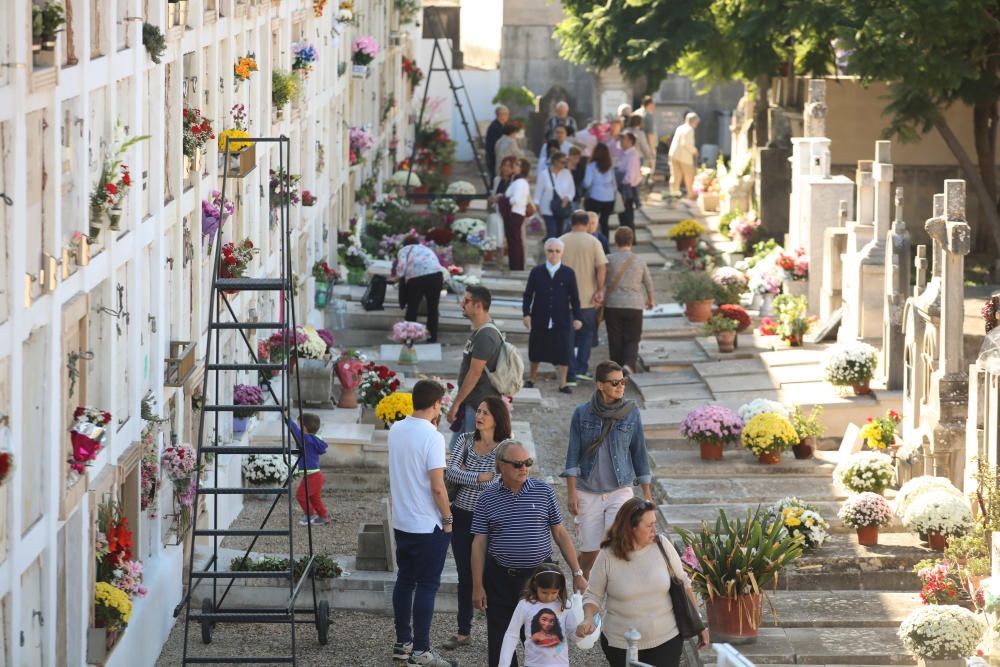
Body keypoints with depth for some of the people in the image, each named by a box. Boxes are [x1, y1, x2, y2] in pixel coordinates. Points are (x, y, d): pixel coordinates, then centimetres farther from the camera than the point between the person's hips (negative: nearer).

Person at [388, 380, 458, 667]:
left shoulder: (396, 430, 3)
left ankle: (402, 643, 21)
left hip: (401, 521, 7)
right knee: (427, 586, 0)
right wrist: (447, 519, -9)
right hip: (428, 525, -7)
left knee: (405, 579, 15)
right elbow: (437, 486, -21)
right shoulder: (432, 438, -20)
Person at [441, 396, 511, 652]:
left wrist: (464, 473, -10)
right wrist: (481, 477, -15)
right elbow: (450, 472, -8)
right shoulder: (465, 440, 3)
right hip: (462, 517, 4)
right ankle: (463, 632, 23)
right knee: (465, 576, 13)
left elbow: (496, 485, -19)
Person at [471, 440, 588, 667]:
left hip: (538, 575, 0)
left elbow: (560, 533, 5)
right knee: (500, 643, 5)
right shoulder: (487, 498, 0)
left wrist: (577, 573, 2)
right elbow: (479, 543, 2)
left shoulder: (543, 491, 2)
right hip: (500, 578, 0)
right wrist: (477, 586, -2)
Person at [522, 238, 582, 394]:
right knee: (535, 351, 10)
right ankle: (531, 378, 29)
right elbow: (528, 295, 5)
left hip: (561, 321, -1)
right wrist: (526, 313, -5)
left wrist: (577, 317, -1)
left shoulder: (568, 273, 1)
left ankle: (562, 383, 7)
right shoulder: (536, 272, 2)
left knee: (562, 352, -2)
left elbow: (574, 298, 5)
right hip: (539, 320, 1)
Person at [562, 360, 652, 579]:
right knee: (589, 553, 4)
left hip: (620, 490, 0)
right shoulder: (582, 413, -3)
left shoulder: (631, 412, 0)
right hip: (588, 493, 0)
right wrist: (571, 492, -8)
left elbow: (639, 452, 7)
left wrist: (647, 494, 8)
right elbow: (573, 454, -1)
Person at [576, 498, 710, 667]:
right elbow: (593, 596, 0)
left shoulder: (662, 545, -7)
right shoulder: (607, 557, -10)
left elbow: (683, 584, 4)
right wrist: (588, 619, -20)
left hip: (666, 641, 1)